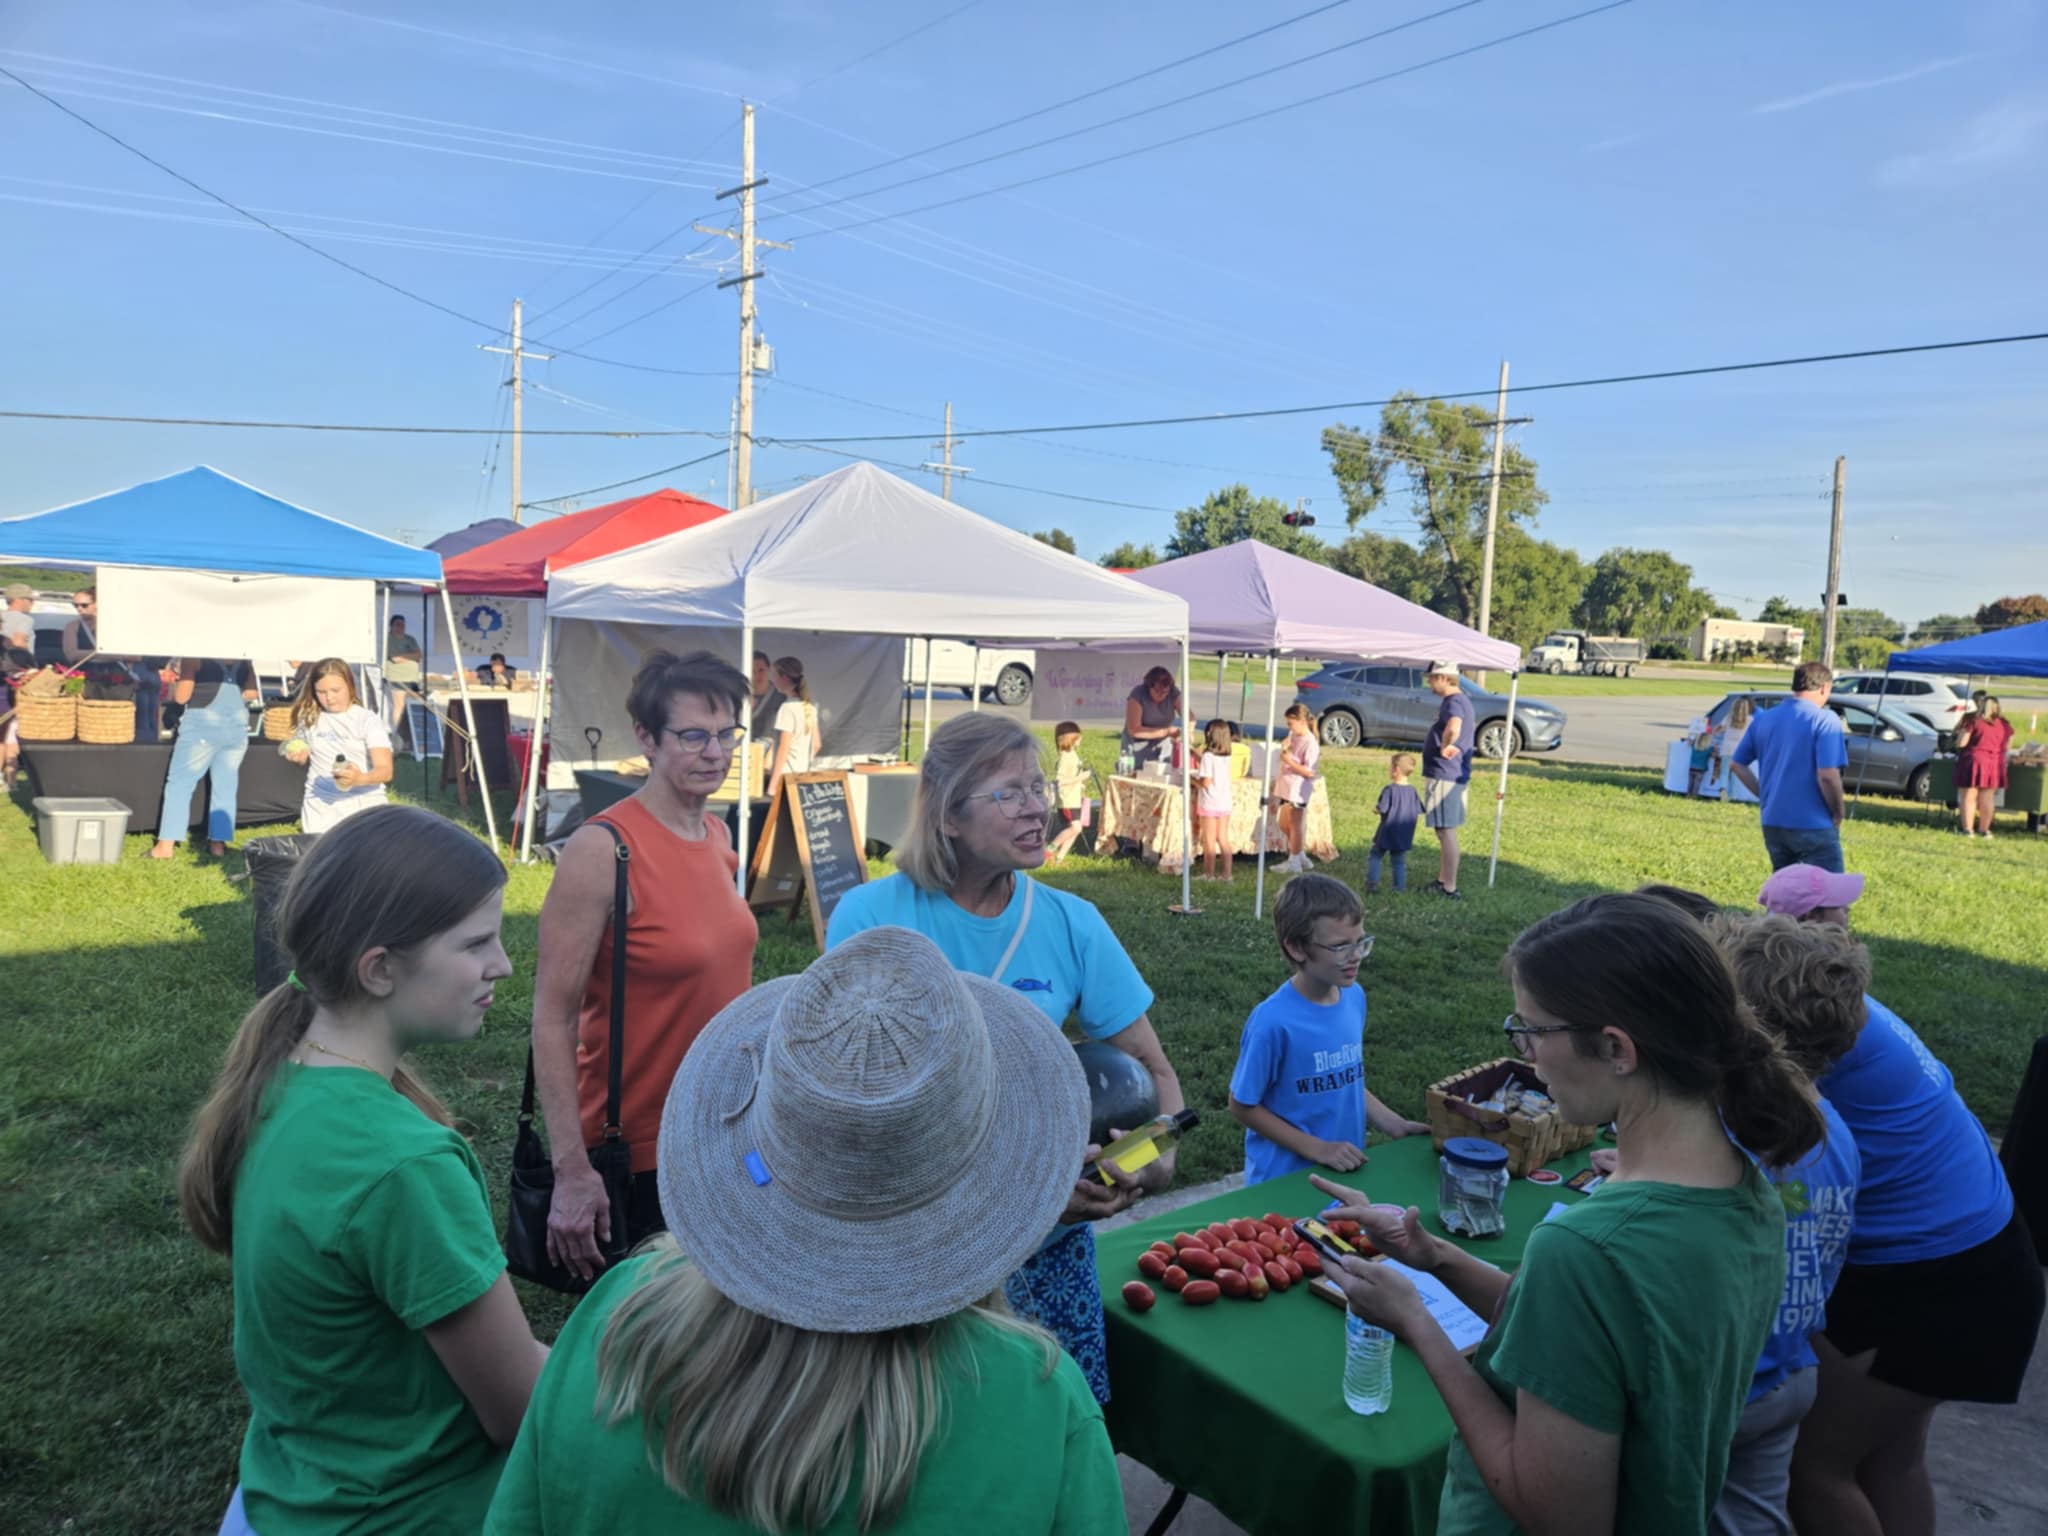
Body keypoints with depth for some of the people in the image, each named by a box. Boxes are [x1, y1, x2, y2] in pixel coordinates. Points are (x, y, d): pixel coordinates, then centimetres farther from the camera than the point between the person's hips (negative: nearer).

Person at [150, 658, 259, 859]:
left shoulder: (195, 656, -5)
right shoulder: (243, 659, 9)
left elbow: (181, 697, -7)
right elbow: (251, 693, 11)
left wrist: (174, 683, 12)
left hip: (204, 725, -4)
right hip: (237, 727, 5)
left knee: (180, 783, 3)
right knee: (225, 786, 8)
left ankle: (167, 845, 1)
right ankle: (218, 842, 10)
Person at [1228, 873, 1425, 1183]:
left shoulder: (1354, 996, -5)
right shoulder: (1274, 1022, -24)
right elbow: (1243, 1108, -15)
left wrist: (1393, 1124, 0)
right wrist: (1317, 1149, -17)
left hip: (1346, 1170, 6)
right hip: (1285, 1179, -5)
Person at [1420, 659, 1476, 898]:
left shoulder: (1453, 702, -19)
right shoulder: (1462, 701, 15)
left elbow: (1453, 728, -42)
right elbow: (1472, 725, 35)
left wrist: (1445, 747, -29)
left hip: (1444, 776, -11)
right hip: (1453, 774, 11)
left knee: (1446, 832, -6)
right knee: (1446, 831, 19)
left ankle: (1449, 888, -3)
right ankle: (1443, 880, 29)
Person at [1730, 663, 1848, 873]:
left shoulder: (1764, 719, 8)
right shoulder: (1825, 721, -10)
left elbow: (1736, 764, 13)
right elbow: (1827, 776, -18)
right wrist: (1838, 815, -4)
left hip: (1773, 824, 6)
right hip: (1813, 825, -6)